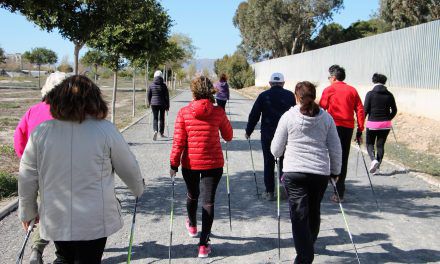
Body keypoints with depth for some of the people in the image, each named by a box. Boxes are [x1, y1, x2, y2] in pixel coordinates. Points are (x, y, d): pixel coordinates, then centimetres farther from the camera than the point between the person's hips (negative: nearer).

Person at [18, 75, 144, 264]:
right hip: (94, 221, -2)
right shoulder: (105, 130, -13)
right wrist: (139, 189, 19)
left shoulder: (41, 132, -7)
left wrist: (27, 211, 15)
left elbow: (27, 178, 0)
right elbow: (128, 168, -1)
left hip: (55, 219, 2)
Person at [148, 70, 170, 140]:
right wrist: (167, 106, 4)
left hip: (154, 104, 1)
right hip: (162, 104, 0)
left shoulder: (151, 85, -2)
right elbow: (167, 96, -4)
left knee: (155, 118, 5)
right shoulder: (164, 85, -6)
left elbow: (149, 95, 5)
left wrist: (150, 103, 20)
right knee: (162, 118, 12)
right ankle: (161, 133, 20)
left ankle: (155, 131, -19)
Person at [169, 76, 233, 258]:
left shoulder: (183, 113, -9)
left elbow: (178, 142, -10)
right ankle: (203, 244, 3)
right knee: (208, 201, 4)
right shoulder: (218, 112, -8)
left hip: (190, 163, 1)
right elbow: (228, 136, 5)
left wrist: (173, 164, -1)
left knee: (192, 195, 25)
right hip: (213, 163, -1)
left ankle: (192, 226, 51)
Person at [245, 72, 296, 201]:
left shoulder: (263, 96, -1)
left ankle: (269, 192, 9)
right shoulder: (290, 95, 1)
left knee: (269, 163, 6)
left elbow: (254, 115, 0)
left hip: (267, 135, -1)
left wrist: (248, 131, 11)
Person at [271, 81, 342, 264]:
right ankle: (310, 245, 42)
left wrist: (282, 154, 25)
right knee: (314, 211, 21)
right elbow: (336, 149, 6)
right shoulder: (326, 117, 3)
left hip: (294, 173, -3)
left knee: (299, 216, 1)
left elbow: (276, 150, 2)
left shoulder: (288, 116, -3)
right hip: (321, 173, 3)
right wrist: (335, 171, 20)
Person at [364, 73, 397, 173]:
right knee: (380, 145, 11)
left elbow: (365, 110, -9)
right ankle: (378, 164, 11)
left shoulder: (370, 94, -9)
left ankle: (373, 159, -13)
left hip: (372, 123, -3)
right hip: (386, 124, 3)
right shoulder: (389, 95, 2)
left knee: (369, 143, 11)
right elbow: (394, 110, 8)